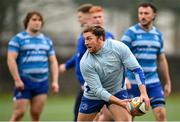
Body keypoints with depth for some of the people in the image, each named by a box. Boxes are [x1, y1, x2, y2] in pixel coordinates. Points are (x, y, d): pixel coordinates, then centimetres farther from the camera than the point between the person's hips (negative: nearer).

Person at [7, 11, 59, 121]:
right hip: (24, 82, -4)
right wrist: (17, 80, -16)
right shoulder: (18, 39, 0)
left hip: (42, 83, 4)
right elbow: (11, 59, -8)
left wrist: (55, 81, 5)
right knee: (19, 113, -9)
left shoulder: (47, 41, 16)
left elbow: (53, 61, 16)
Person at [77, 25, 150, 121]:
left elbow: (137, 69, -20)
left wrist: (143, 93, -33)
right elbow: (98, 90, -26)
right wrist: (120, 102, -37)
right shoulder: (85, 63, -26)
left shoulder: (119, 47, -24)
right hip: (93, 95, 0)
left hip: (117, 91, 0)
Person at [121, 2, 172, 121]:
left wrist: (168, 82, 17)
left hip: (153, 81, 4)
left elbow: (162, 60, 17)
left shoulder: (158, 34, 9)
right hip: (133, 82, -4)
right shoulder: (131, 33, -7)